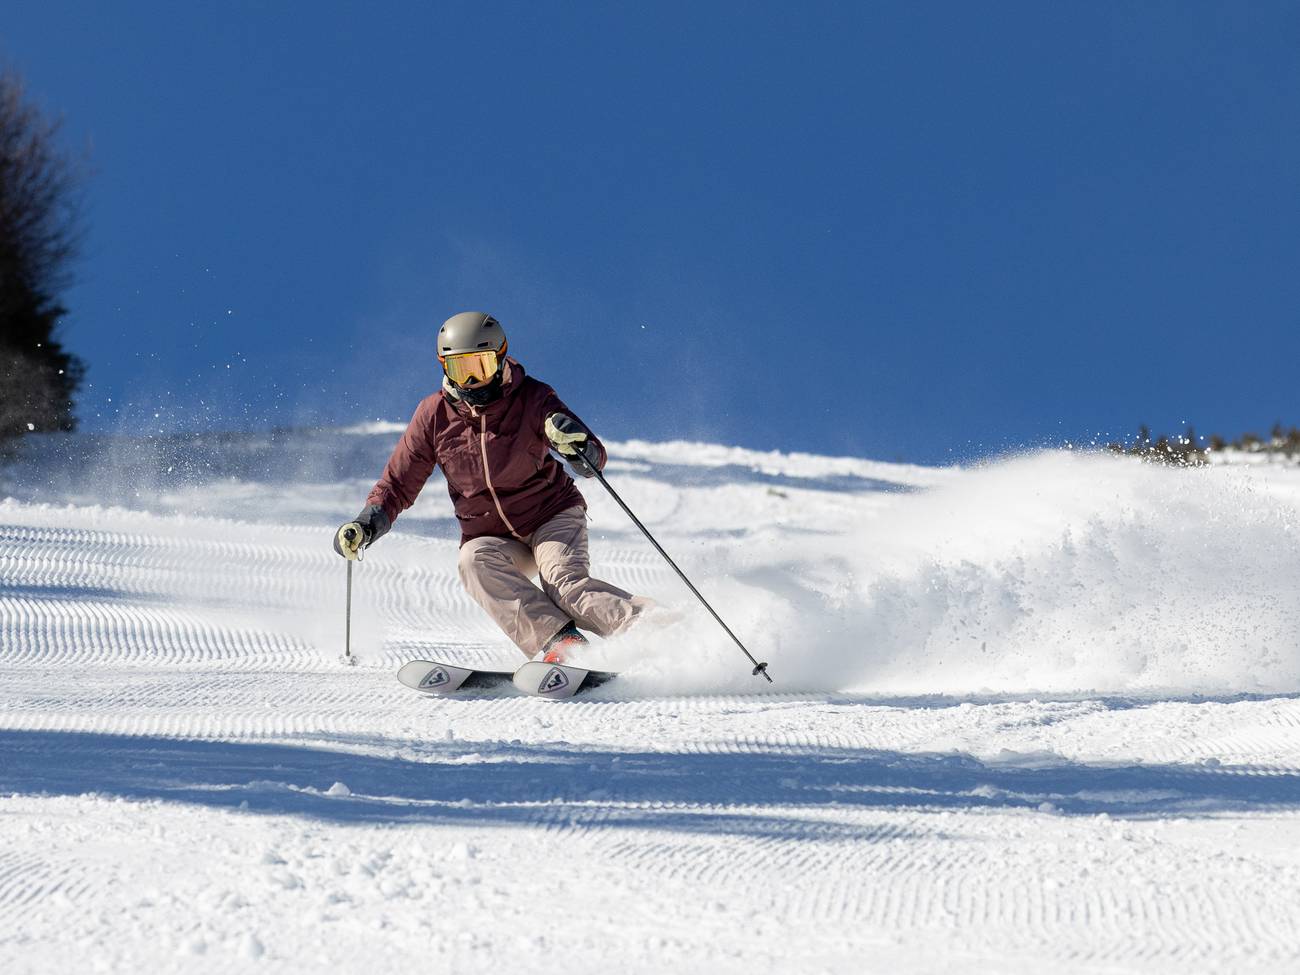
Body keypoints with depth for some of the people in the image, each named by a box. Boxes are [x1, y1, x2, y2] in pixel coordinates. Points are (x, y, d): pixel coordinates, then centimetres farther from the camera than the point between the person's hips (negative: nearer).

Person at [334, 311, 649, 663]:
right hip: (491, 537, 2)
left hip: (552, 517, -2)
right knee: (475, 562, -31)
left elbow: (594, 461, -18)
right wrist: (366, 526, -13)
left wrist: (576, 444, -42)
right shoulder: (435, 414, -6)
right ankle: (560, 642, -44)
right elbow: (398, 484, 4)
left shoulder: (531, 398, -12)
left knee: (566, 584, -30)